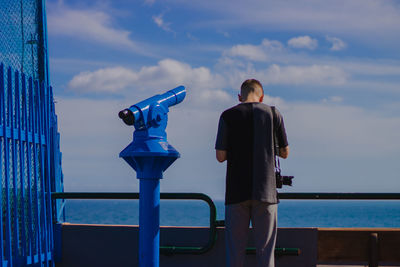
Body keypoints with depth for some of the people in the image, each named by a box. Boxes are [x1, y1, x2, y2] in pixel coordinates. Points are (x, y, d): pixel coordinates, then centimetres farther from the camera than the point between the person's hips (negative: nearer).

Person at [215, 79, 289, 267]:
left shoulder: (228, 116, 0)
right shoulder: (273, 114, 3)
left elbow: (221, 156, -3)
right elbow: (284, 153, 10)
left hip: (236, 191, 0)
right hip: (265, 191, 1)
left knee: (235, 250, 5)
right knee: (265, 248, 4)